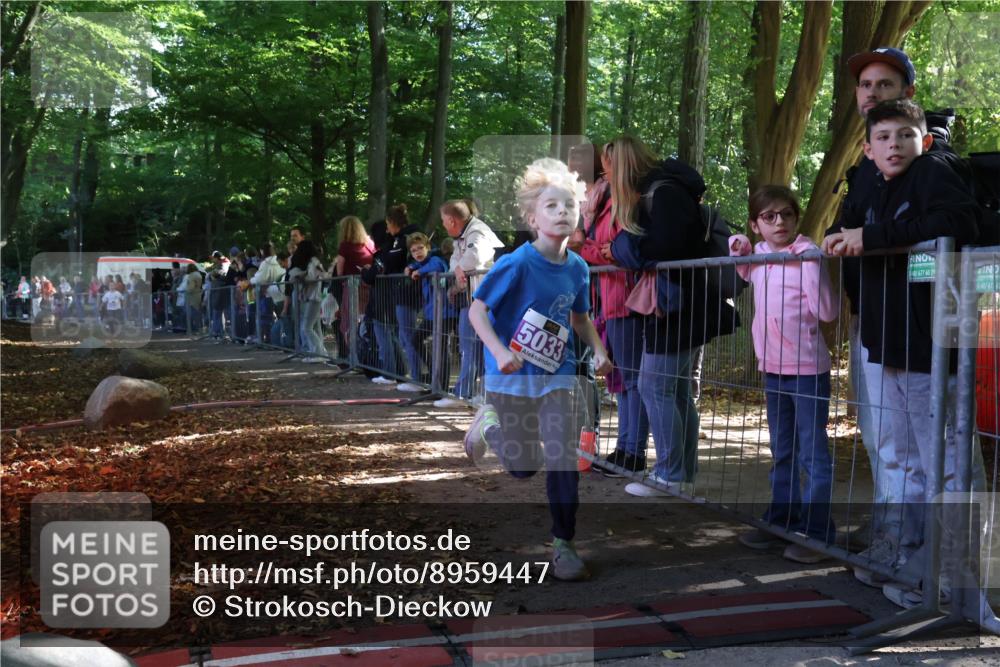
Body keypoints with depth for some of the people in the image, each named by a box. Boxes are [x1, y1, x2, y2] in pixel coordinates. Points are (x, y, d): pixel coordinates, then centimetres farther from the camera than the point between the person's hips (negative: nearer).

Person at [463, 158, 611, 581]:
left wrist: (599, 352, -2)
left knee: (563, 460, -5)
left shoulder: (577, 268, -1)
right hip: (512, 377, -3)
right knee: (523, 468, 7)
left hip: (558, 375, 4)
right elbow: (476, 310, -15)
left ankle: (563, 544, 12)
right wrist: (499, 352, -29)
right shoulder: (517, 265, -18)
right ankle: (489, 422, 36)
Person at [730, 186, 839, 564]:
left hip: (807, 368, -7)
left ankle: (816, 531, 5)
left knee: (812, 454, -2)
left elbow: (827, 312, -19)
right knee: (782, 453, 18)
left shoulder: (807, 257, -13)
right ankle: (782, 522, 30)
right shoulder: (759, 256, 7)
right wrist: (738, 250, 12)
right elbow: (747, 276, 31)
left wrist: (811, 268, -28)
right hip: (773, 367, 8)